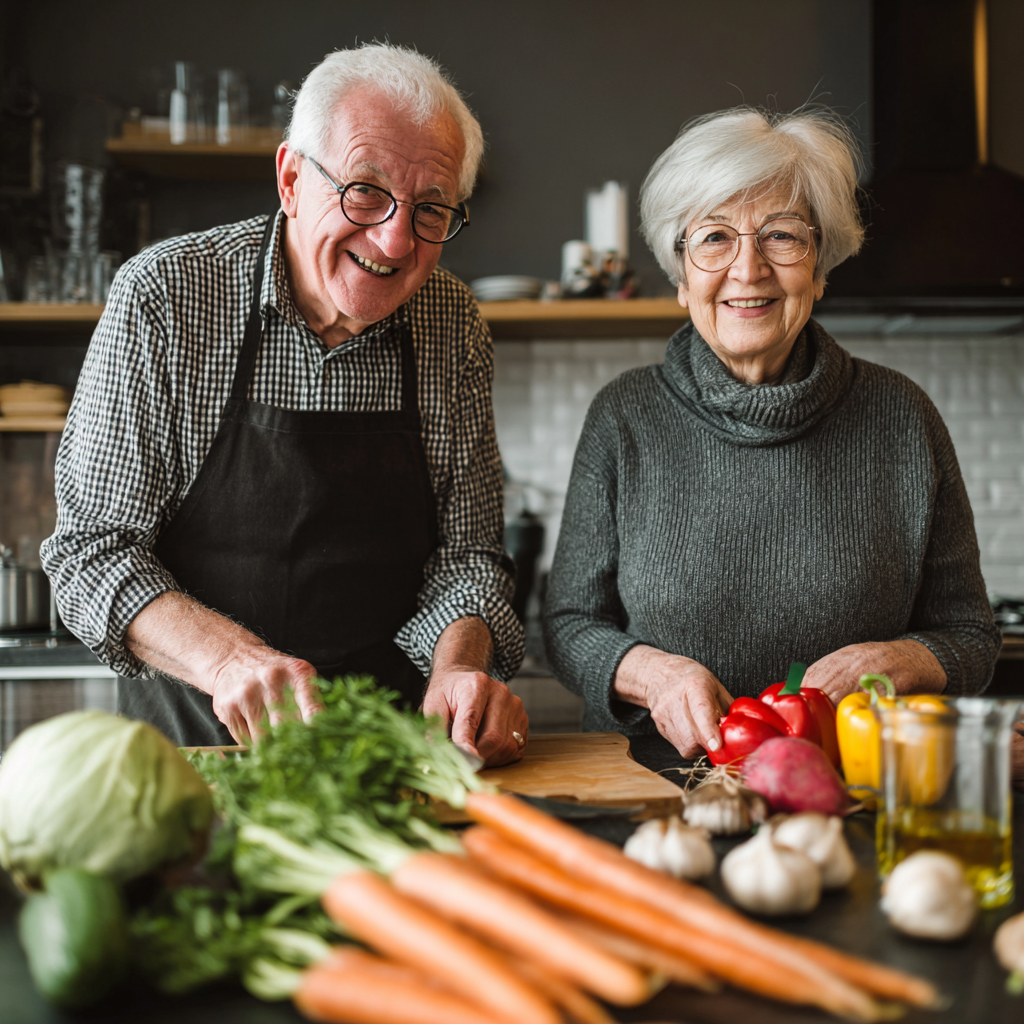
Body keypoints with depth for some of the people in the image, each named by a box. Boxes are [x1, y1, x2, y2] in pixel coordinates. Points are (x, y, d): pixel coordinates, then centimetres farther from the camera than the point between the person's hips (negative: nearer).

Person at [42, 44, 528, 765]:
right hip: (192, 728, -2)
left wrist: (460, 667, -17)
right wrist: (227, 656, -25)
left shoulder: (455, 326, 1)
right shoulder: (162, 294, -9)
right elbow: (93, 546, -8)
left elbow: (467, 551, 4)